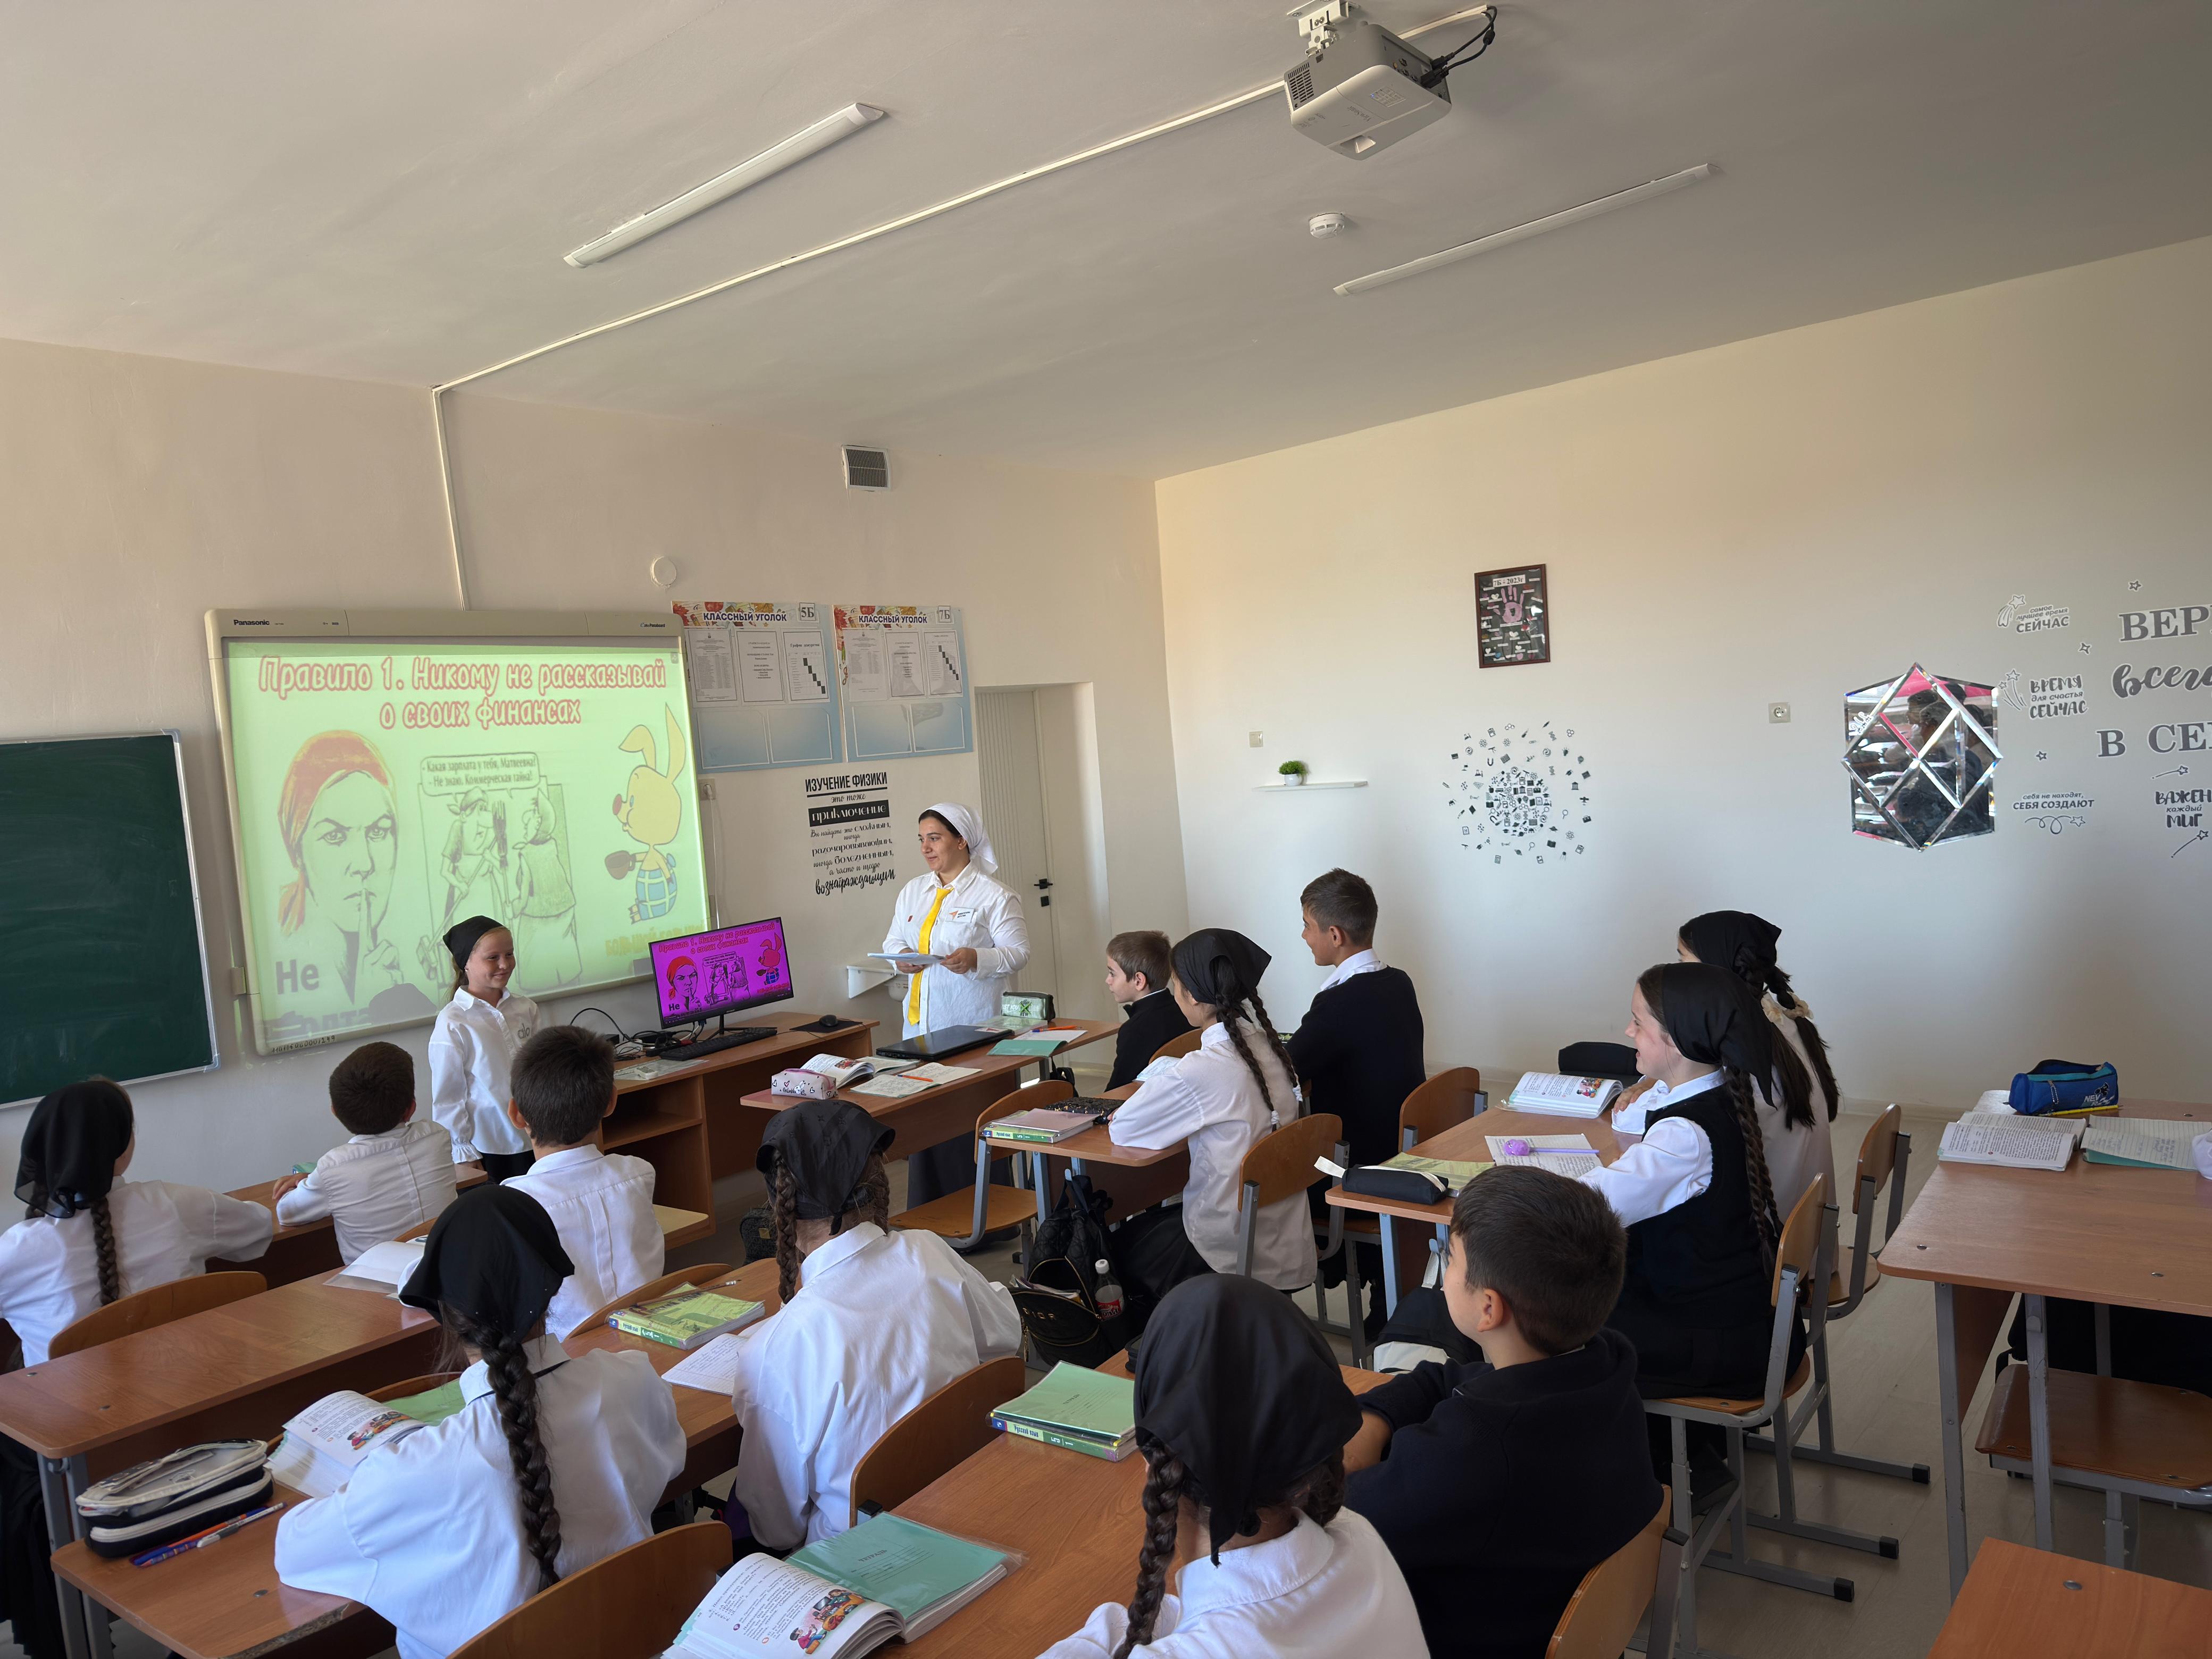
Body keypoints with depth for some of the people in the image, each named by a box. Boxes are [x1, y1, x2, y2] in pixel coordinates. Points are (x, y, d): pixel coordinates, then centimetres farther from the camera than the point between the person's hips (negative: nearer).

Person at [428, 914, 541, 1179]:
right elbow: (447, 1097, -7)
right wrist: (464, 1153, -6)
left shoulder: (525, 1008, 2)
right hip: (487, 1148, -4)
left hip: (535, 1140, 4)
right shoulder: (453, 1024, -12)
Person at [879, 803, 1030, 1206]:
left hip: (972, 1028, -5)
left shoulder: (994, 896, -4)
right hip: (920, 1026, 6)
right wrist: (901, 958, -3)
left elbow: (1018, 952, -5)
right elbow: (893, 940, 21)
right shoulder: (912, 892, 15)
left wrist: (977, 959, -23)